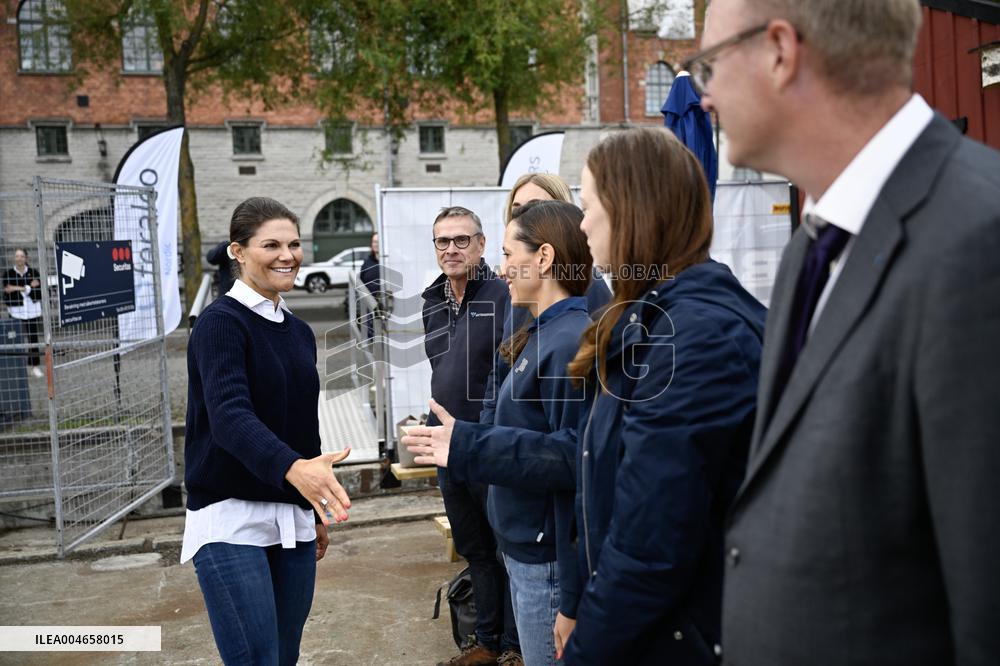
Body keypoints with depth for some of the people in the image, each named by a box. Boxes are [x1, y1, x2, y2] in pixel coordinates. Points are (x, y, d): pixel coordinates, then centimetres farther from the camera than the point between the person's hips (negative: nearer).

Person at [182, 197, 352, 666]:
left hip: (293, 519, 7)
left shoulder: (300, 332, 12)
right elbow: (230, 415, -27)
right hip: (231, 518, -7)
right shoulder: (221, 323, -11)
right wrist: (292, 468, -44)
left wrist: (319, 508, 21)